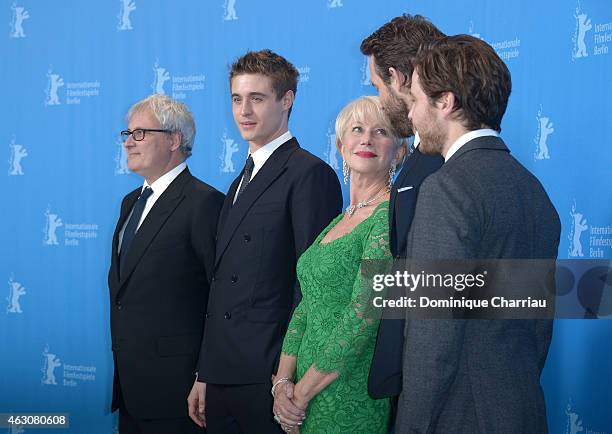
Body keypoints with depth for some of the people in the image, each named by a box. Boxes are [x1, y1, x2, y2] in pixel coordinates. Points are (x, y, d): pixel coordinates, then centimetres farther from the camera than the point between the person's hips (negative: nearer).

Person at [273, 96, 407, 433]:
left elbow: (364, 317, -18)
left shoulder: (391, 216, -13)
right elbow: (306, 306, 11)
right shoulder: (339, 222, 13)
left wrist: (302, 392, -13)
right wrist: (283, 382, -2)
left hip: (350, 400, -7)